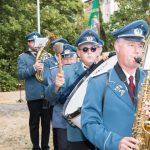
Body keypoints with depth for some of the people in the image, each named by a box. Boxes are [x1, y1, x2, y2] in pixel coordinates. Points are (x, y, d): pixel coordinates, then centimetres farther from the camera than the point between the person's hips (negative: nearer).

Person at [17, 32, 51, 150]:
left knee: (46, 122, 8)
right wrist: (33, 68, -22)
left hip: (47, 94, 3)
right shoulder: (23, 57, 4)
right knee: (34, 122, 6)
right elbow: (20, 74, -7)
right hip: (33, 95, -3)